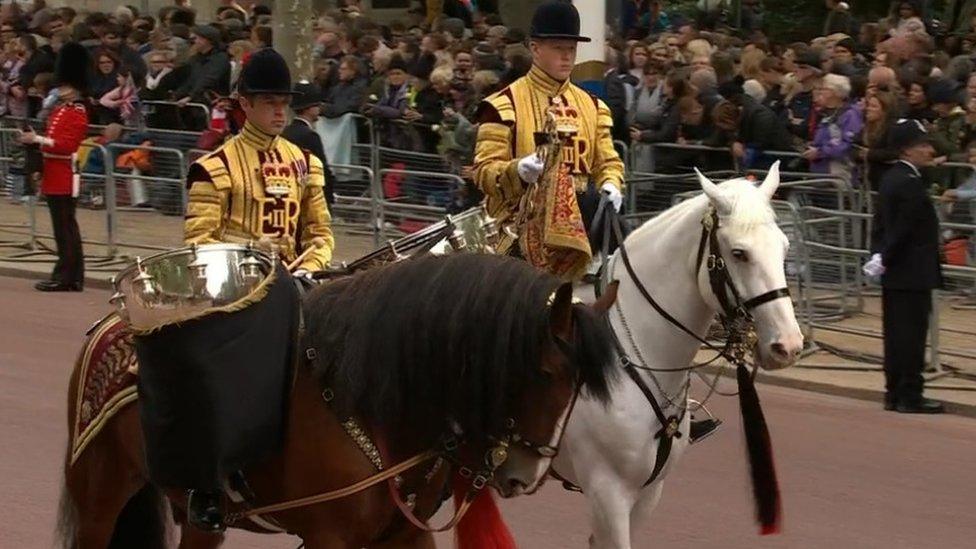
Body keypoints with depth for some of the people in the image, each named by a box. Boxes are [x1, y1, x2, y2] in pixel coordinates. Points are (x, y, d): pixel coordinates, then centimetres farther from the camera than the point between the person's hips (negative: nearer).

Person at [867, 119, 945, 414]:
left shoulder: (891, 178, 11)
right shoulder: (910, 183, -19)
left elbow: (880, 223, 14)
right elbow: (904, 230, -20)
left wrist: (880, 255, 8)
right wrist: (884, 260, -11)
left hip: (894, 275, 9)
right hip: (913, 274, -9)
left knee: (896, 334, 12)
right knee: (912, 334, -4)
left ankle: (894, 393, 17)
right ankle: (910, 396, -1)